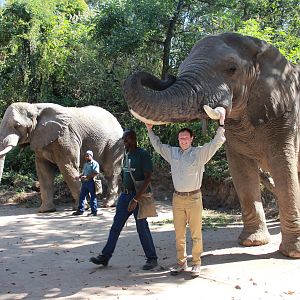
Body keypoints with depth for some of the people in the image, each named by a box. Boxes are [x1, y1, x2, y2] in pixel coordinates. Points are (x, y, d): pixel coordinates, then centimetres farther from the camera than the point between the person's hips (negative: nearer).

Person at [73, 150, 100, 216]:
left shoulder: (94, 163, -6)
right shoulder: (85, 164, 20)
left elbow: (96, 173, -16)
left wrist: (86, 177, -21)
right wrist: (79, 176, 6)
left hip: (91, 182, -8)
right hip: (84, 182, 8)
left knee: (92, 197, -2)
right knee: (81, 196, 9)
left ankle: (94, 211, 3)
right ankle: (80, 210, 17)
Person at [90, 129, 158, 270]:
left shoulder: (143, 154, -13)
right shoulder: (127, 154, 10)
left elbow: (148, 178, -19)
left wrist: (135, 199, -23)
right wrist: (124, 192, 17)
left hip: (138, 196, -7)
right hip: (125, 195, 7)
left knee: (142, 228, 0)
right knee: (116, 226, 8)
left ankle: (152, 258, 14)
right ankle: (105, 257, 14)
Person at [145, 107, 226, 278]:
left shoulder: (200, 153, -1)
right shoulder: (172, 152, 10)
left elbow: (216, 143, -8)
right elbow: (158, 145, 23)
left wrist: (221, 123, -16)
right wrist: (150, 130, 22)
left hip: (194, 198, -4)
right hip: (178, 198, 4)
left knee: (196, 233, 2)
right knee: (179, 234, 9)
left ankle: (196, 264, 11)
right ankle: (181, 262, 20)